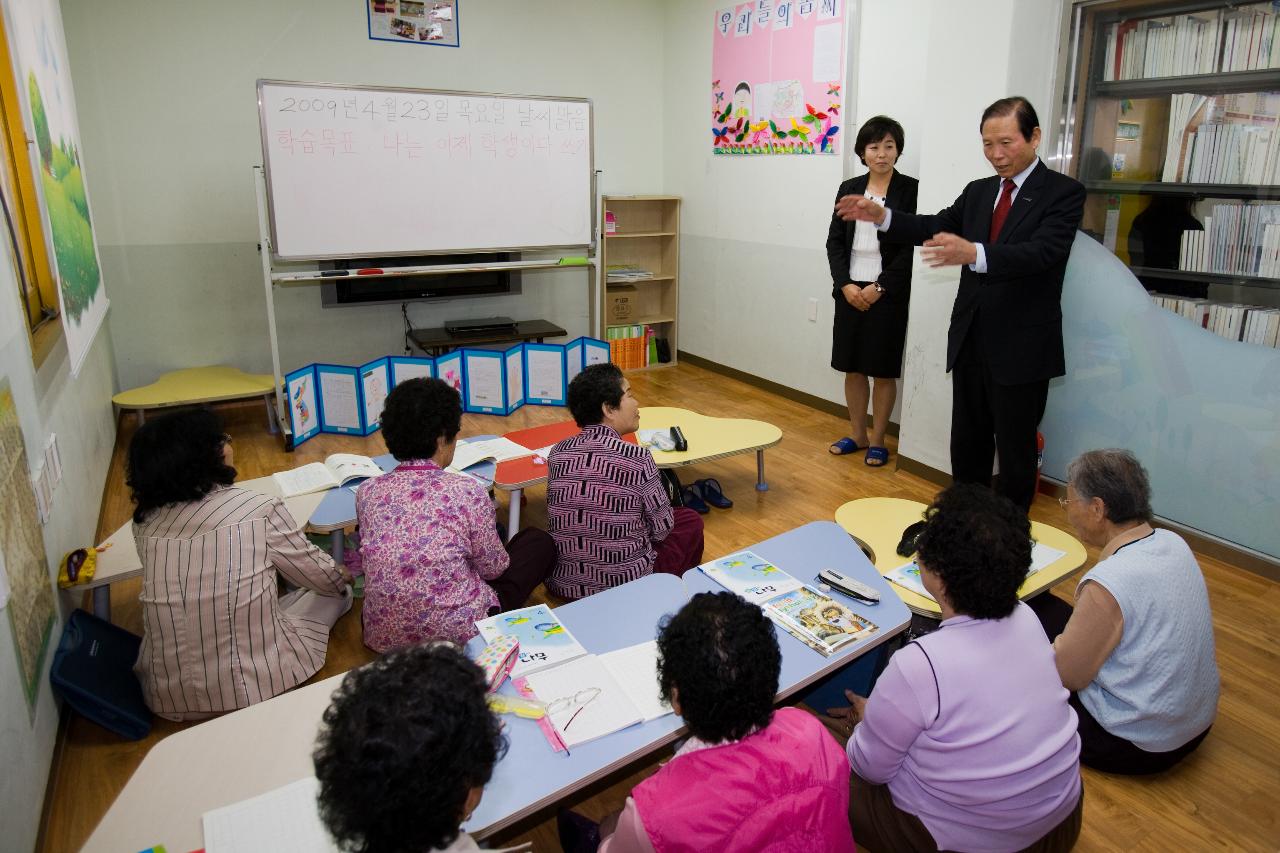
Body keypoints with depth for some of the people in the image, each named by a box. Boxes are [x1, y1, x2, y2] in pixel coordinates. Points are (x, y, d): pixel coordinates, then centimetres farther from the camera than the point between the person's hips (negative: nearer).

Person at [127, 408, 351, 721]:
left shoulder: (145, 522, -2)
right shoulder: (259, 510, -14)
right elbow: (324, 578, 1)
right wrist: (342, 579, 23)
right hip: (260, 683, -6)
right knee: (336, 593, 17)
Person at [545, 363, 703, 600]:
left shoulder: (558, 453, -4)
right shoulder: (637, 457, -17)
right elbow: (661, 529, -8)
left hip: (561, 584, 5)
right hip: (626, 584, -4)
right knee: (690, 521, 18)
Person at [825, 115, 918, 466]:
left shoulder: (910, 190, -3)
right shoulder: (848, 189, 9)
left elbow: (911, 247, -8)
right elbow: (834, 241, 5)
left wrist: (880, 288, -13)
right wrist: (845, 284, -7)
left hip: (888, 293, -4)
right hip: (850, 291, 4)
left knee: (883, 371, 4)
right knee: (851, 368, 10)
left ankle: (877, 441, 17)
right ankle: (858, 435, 24)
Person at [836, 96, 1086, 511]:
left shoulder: (1064, 192, -9)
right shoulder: (977, 191, 11)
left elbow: (1041, 252, -24)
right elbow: (937, 228, 7)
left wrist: (973, 252, -41)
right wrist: (880, 215, -9)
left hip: (1021, 348, -5)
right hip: (970, 341, 6)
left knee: (1016, 449, 7)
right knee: (967, 445, 15)